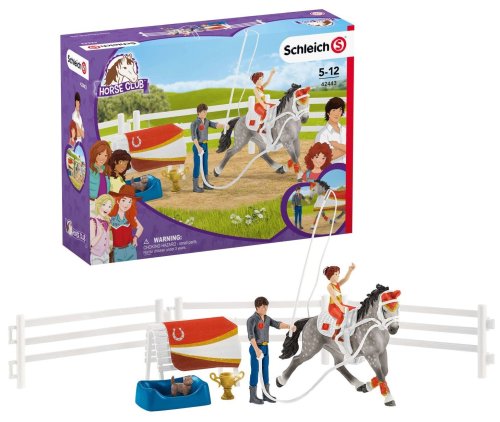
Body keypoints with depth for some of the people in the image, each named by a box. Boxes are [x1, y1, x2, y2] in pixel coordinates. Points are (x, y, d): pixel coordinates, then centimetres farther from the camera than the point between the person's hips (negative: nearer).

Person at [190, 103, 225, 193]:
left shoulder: (206, 121, 7)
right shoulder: (195, 123, -15)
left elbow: (215, 125, -6)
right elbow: (194, 136, -23)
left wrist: (223, 126, -26)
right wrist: (198, 147, -32)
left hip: (205, 145, 7)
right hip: (198, 146, -7)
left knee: (205, 164, 15)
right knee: (197, 165, -2)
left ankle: (205, 184, 27)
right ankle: (195, 186, 4)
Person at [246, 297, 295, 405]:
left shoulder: (267, 319, 10)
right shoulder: (252, 320, -17)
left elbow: (277, 324, 0)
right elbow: (251, 335, -27)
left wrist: (289, 326, -18)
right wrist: (256, 349, -36)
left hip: (265, 348, 8)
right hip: (255, 348, -8)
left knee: (265, 371, 12)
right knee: (255, 372, -2)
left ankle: (266, 395, 21)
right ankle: (253, 396, 6)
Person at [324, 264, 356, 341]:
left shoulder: (338, 284, 12)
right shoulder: (329, 286, -10)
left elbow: (346, 279, -5)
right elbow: (334, 297, -21)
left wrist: (350, 270, -23)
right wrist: (340, 307, -32)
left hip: (340, 305, 9)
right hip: (333, 307, -9)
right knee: (341, 316, -36)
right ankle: (336, 334, -23)